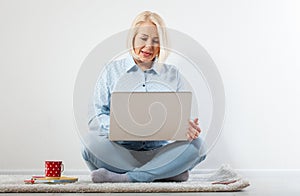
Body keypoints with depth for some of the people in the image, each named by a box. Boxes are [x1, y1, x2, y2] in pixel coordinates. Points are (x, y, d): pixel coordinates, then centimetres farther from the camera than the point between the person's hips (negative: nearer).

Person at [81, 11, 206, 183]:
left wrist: (188, 127, -16)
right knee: (93, 140, -32)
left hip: (159, 152, 2)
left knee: (196, 144, -27)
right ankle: (170, 172, -26)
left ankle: (122, 178, -30)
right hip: (120, 151, -1)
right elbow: (96, 118, 3)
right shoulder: (113, 70, 11)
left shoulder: (172, 75, 16)